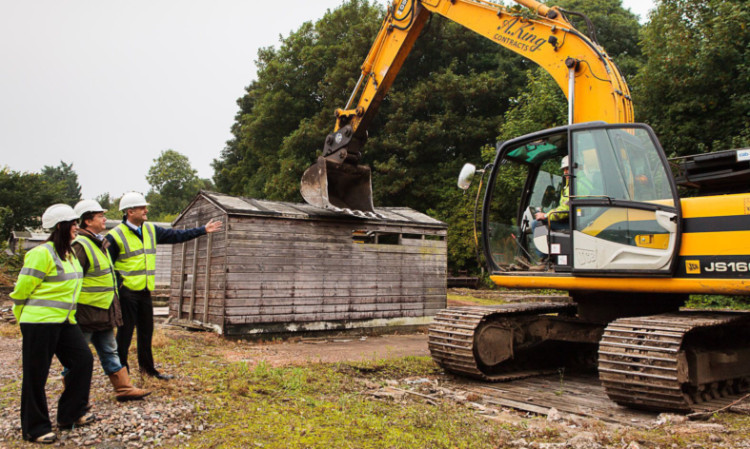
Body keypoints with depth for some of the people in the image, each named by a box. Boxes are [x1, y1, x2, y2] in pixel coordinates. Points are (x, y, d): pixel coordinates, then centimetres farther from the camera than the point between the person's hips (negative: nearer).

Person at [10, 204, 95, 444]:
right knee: (36, 375, 4)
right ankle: (35, 428, 17)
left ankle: (71, 414, 20)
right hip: (40, 322, -8)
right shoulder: (42, 253, -16)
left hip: (65, 321, 8)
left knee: (83, 360, 5)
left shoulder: (69, 253, 12)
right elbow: (22, 288, -12)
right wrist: (24, 318, 0)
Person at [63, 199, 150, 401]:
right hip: (86, 312, -10)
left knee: (110, 351, 15)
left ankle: (124, 388, 23)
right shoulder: (80, 245, -17)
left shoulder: (100, 243, 15)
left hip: (103, 312, 10)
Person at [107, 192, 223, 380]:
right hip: (127, 292, -7)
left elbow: (176, 236, 17)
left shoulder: (151, 230, 10)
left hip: (145, 292, 7)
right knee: (125, 333, 0)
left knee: (146, 331, 16)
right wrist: (118, 286, -16)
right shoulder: (116, 236, -10)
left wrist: (203, 230, 17)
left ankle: (148, 368, 28)